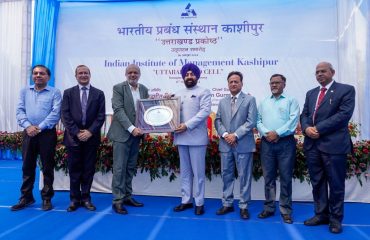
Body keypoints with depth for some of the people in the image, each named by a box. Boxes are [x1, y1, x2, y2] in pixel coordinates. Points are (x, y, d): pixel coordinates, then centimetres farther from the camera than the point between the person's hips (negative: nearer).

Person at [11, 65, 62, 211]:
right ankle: (26, 198, 22)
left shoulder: (54, 92, 0)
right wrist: (28, 126, -11)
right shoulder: (25, 91, 13)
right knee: (27, 167, 9)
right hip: (29, 133, 4)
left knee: (47, 167, 3)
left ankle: (47, 199, 14)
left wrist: (40, 127, -16)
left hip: (47, 134, -3)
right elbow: (20, 111, 5)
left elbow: (55, 113, -10)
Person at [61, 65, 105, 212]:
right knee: (74, 170, 6)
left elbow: (101, 116, 0)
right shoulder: (68, 93, 8)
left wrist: (90, 131, -11)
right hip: (73, 137, 0)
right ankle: (74, 199, 17)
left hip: (91, 137, 0)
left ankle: (85, 198, 16)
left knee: (89, 169, 5)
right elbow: (65, 115, 0)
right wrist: (77, 132, -10)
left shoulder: (99, 94, 7)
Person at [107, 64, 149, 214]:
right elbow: (118, 110, -15)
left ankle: (127, 196, 22)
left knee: (130, 168, 12)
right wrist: (131, 128, -22)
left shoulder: (144, 89, 10)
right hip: (122, 133, -5)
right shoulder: (118, 88, -5)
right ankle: (117, 200, 6)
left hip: (136, 134, 5)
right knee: (119, 168, -2)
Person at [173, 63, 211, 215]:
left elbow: (205, 111, -11)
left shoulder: (203, 92, 2)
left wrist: (187, 125, -18)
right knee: (184, 171, 11)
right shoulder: (178, 94, 19)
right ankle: (186, 200, 21)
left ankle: (199, 202, 11)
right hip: (181, 137, 5)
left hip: (197, 137, -5)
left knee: (198, 172, 1)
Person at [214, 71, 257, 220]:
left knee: (244, 176, 3)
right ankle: (227, 204, 22)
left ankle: (243, 206, 15)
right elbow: (217, 121, 9)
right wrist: (225, 134, -9)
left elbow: (251, 122, -8)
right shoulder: (222, 102, 15)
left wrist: (236, 135, -15)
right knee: (226, 175, 10)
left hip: (243, 145, -4)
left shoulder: (250, 100, 2)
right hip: (226, 144, 4)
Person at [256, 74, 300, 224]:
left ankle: (285, 210, 12)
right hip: (267, 143, 3)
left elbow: (293, 120, -7)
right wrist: (267, 133, -10)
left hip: (285, 143, -3)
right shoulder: (263, 103, 17)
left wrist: (277, 133, -15)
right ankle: (269, 208, 17)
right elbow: (258, 121, 8)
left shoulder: (291, 101, 6)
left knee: (285, 177, 2)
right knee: (268, 177, 7)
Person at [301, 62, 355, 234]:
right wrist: (306, 128, -10)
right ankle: (321, 214, 26)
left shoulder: (346, 90, 0)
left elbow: (344, 114, -13)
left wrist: (319, 128, -16)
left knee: (336, 184, 5)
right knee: (317, 183, 12)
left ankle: (335, 219, 20)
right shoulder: (311, 93, 18)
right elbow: (304, 114, 12)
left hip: (334, 145, -5)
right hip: (312, 144, 5)